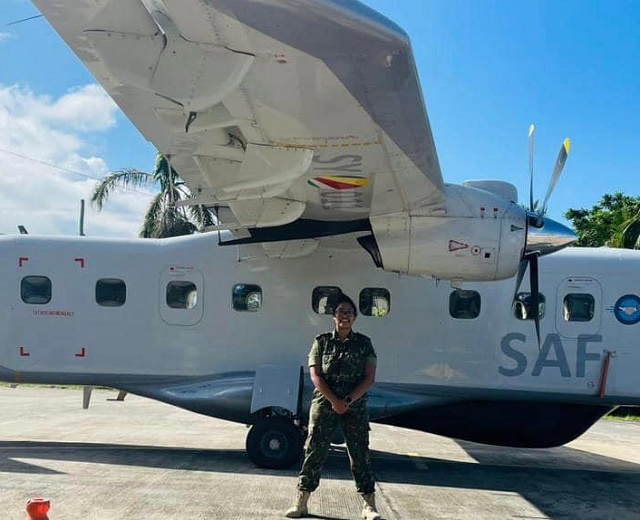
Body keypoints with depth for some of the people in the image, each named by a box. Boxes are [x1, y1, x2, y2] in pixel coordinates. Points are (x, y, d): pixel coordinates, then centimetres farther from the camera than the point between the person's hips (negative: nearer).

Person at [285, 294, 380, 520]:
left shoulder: (364, 343, 5)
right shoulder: (322, 341, 4)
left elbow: (369, 378, -1)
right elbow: (315, 375, -3)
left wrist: (349, 400, -13)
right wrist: (334, 401, -15)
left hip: (356, 407, 0)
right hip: (324, 405, 0)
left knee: (360, 453, 2)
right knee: (314, 451, 2)